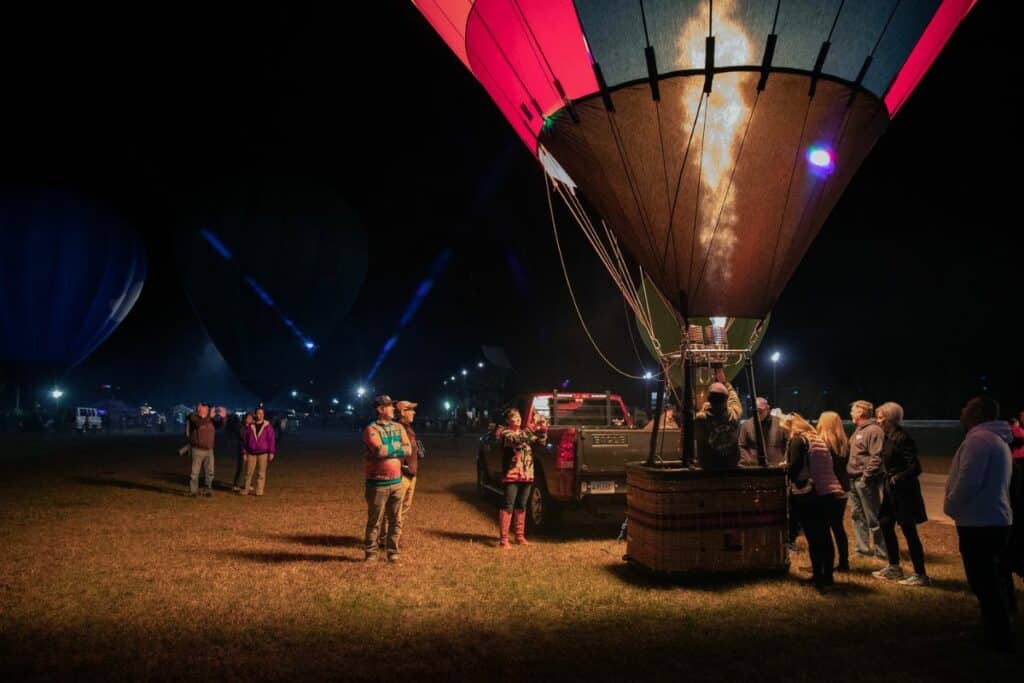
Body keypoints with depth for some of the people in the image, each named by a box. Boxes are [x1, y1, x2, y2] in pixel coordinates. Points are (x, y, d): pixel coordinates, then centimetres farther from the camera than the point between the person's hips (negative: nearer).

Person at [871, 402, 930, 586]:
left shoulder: (902, 439, -20)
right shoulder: (889, 438, 8)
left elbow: (915, 467, -23)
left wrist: (897, 478, -21)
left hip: (904, 491, -10)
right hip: (892, 490, 10)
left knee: (909, 531, -2)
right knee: (885, 525, 15)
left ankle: (921, 575, 8)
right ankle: (894, 567, 28)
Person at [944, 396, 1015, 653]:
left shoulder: (978, 439, -18)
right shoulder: (998, 439, 15)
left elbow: (967, 482, -23)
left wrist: (951, 507, -7)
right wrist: (955, 506, 15)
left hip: (979, 522, -10)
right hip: (996, 519, 10)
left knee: (984, 583, -1)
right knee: (993, 579, 20)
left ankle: (1000, 640, 6)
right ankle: (1000, 635, 32)